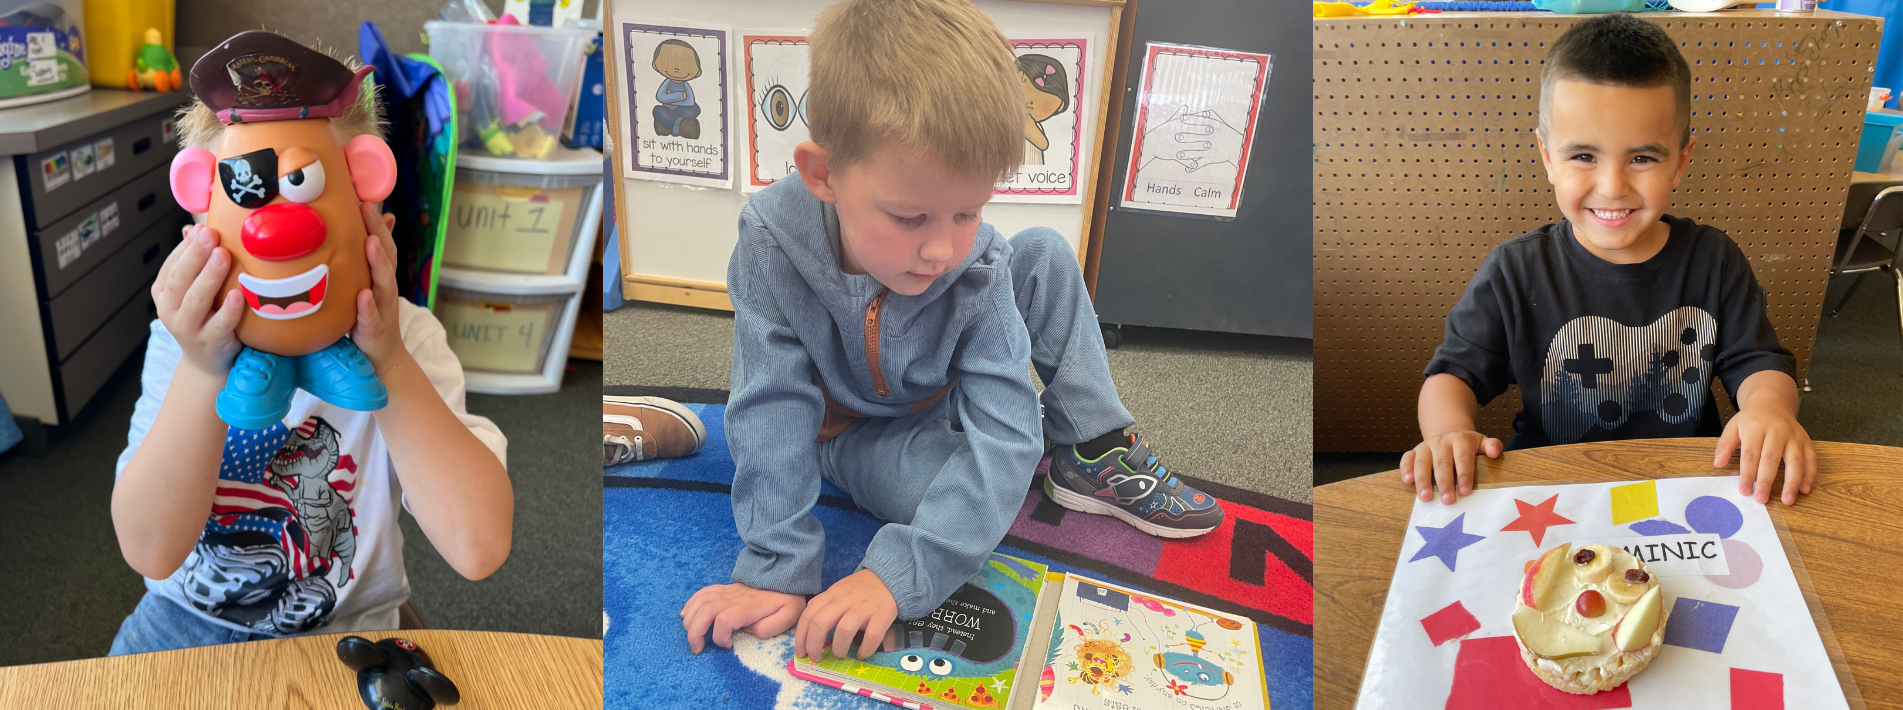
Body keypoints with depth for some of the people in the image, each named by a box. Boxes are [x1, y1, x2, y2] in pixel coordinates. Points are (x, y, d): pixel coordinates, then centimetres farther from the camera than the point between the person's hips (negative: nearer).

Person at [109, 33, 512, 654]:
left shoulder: (404, 335, -13)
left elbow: (479, 547, -26)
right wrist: (202, 375, -29)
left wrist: (389, 367, -31)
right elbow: (149, 550, -18)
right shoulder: (185, 340, -7)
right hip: (189, 619, 2)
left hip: (341, 633, -1)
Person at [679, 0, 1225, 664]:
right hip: (850, 431, -2)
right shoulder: (771, 247, -32)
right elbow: (772, 412, -29)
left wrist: (898, 571, -45)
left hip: (943, 398, 2)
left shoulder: (979, 267, -29)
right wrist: (775, 571, -36)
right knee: (940, 480, -34)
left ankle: (1095, 454, 0)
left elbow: (1004, 430, -35)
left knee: (1047, 253, -12)